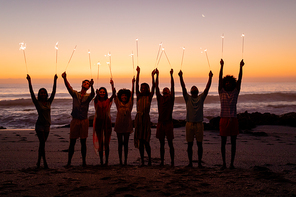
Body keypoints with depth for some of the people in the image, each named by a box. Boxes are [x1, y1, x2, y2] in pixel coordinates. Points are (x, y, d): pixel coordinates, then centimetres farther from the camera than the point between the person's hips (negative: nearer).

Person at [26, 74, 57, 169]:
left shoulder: (48, 102, 6)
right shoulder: (37, 102, -3)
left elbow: (53, 92, 2)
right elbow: (32, 93, -12)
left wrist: (55, 81, -3)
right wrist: (29, 82, -20)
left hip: (47, 125, 5)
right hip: (39, 125, -4)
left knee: (42, 144, 11)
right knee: (42, 143, -10)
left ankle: (39, 162, 20)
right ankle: (45, 162, -7)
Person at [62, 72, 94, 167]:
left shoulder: (88, 96, 4)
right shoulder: (75, 94, 5)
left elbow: (93, 94, -19)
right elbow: (69, 88, -12)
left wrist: (92, 86, -39)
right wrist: (65, 78, -31)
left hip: (84, 121, 0)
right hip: (75, 120, 0)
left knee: (83, 142, 5)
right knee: (72, 142, 2)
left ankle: (84, 161, 15)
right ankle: (69, 161, 9)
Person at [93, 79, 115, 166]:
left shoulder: (108, 101, 3)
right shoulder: (96, 101, 2)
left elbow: (113, 94, -15)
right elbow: (96, 96, -22)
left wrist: (112, 85, -31)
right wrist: (96, 92, -44)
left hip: (107, 122, 0)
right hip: (98, 122, 0)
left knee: (106, 143, 1)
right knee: (100, 143, 2)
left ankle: (106, 161, 8)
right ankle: (101, 161, 9)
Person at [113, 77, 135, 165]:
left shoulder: (129, 104, 1)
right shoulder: (118, 104, 1)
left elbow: (132, 94, -7)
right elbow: (114, 94, -7)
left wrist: (133, 83, -17)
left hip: (127, 125, 0)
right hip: (119, 125, 0)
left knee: (126, 143, 5)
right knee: (120, 143, 5)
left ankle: (126, 160, 10)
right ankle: (120, 160, 11)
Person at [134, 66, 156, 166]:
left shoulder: (149, 97, 3)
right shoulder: (139, 96, 7)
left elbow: (153, 87, -8)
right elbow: (136, 85, -2)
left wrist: (153, 76, -18)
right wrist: (138, 73, -11)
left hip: (146, 119, -3)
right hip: (138, 118, 3)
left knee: (146, 141, -5)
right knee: (140, 141, 5)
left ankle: (149, 158, 13)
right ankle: (142, 160, 13)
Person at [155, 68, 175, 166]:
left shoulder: (171, 99, 2)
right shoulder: (160, 98, 9)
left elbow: (172, 87, -7)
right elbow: (156, 87, 4)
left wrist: (171, 75, -14)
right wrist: (157, 75, -1)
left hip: (168, 122, -3)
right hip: (161, 122, 3)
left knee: (170, 143, 0)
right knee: (162, 144, 8)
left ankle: (172, 161, 6)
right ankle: (162, 161, 14)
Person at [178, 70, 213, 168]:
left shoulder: (201, 97, 9)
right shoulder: (188, 98, 9)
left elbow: (207, 88, 0)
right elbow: (183, 88, -2)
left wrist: (210, 78, -10)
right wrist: (181, 77, -12)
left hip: (199, 123, 0)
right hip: (189, 123, 0)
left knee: (199, 144, 3)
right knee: (190, 144, 4)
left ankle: (199, 162, 10)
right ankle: (190, 162, 13)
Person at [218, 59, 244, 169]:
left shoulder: (235, 92, 8)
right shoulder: (221, 92, 6)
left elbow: (239, 80, 0)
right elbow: (220, 79, -2)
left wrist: (240, 67, -8)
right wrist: (222, 66, -10)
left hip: (233, 120, 1)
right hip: (224, 119, -1)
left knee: (233, 142, 4)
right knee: (223, 142, 3)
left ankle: (232, 163, 12)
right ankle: (224, 163, 12)